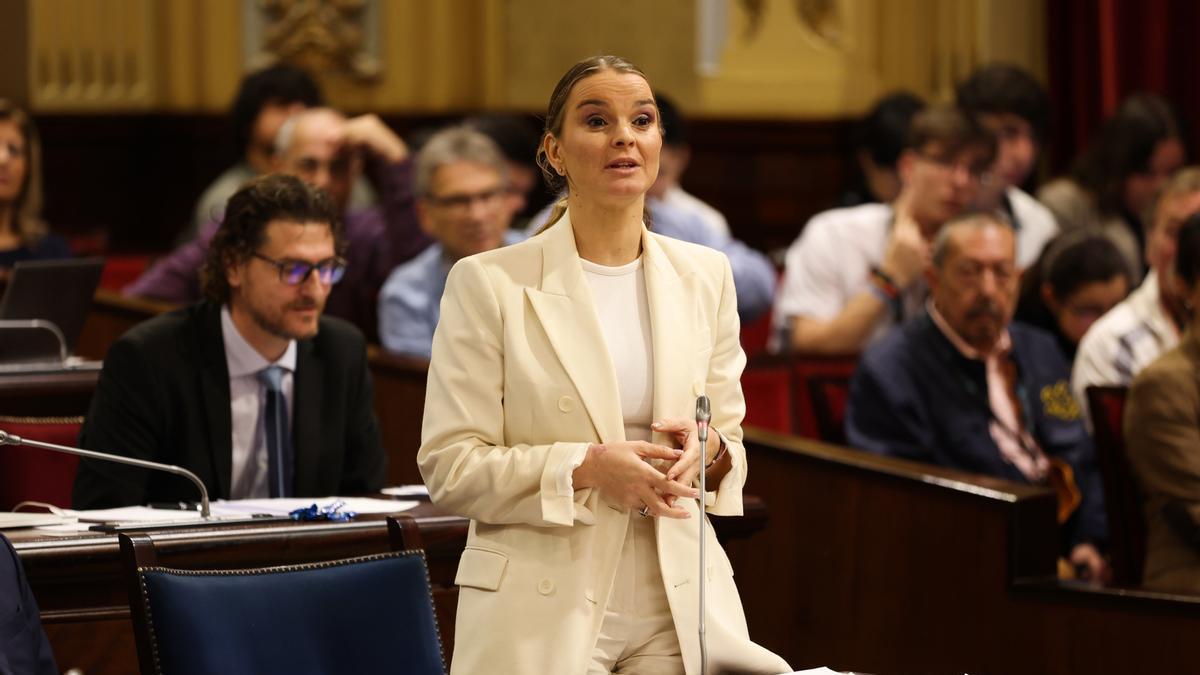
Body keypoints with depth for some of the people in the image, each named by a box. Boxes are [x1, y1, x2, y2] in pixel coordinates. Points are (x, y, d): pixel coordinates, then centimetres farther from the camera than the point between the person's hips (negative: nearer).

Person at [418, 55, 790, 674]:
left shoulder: (705, 275, 9)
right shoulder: (488, 283, -4)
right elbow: (447, 467, -6)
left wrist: (709, 452, -9)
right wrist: (585, 467, -20)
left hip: (679, 610, 3)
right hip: (543, 617, -3)